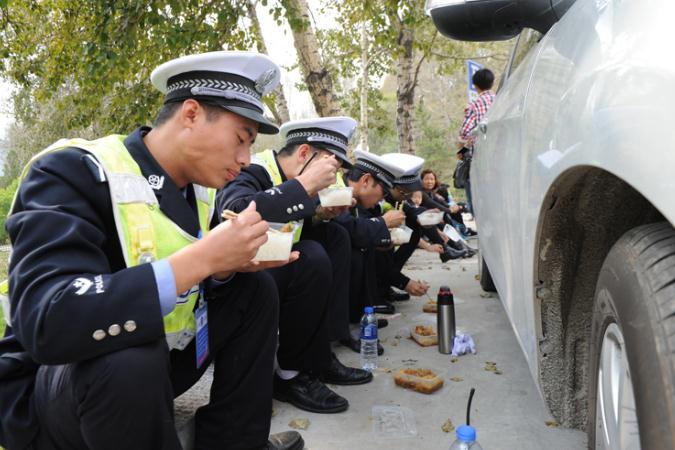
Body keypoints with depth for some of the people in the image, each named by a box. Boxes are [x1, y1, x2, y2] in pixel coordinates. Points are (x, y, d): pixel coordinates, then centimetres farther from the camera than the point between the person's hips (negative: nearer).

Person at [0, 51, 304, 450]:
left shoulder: (196, 187, 0)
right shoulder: (73, 171, -23)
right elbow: (46, 324, -36)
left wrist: (229, 265, -15)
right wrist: (203, 257, -35)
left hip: (157, 360, 7)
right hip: (57, 382, -7)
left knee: (256, 289, 0)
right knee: (130, 359, -37)